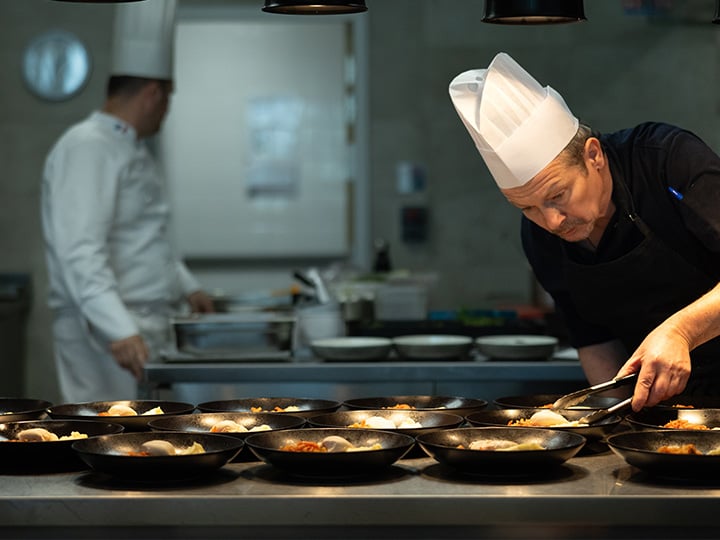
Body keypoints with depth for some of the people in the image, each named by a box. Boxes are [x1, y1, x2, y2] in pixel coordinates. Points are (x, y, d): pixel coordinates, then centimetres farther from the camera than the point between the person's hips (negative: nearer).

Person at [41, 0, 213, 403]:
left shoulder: (132, 149, 19)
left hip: (146, 326, 10)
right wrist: (118, 329, -34)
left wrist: (187, 286, 38)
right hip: (106, 334, -10)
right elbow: (81, 252, -25)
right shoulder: (87, 147, -15)